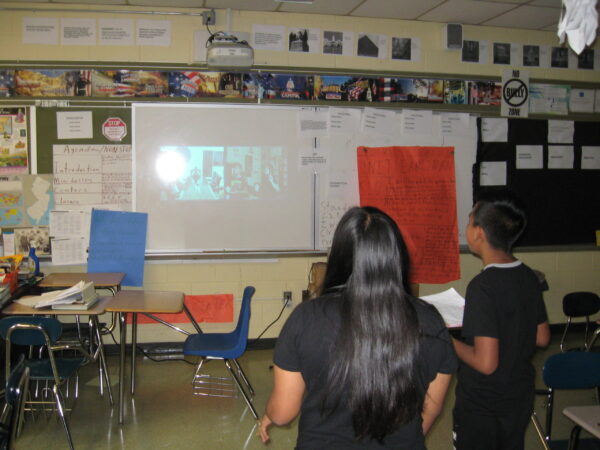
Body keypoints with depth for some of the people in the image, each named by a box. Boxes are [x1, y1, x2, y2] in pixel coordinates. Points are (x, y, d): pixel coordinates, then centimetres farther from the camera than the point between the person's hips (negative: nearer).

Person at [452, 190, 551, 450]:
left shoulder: (482, 286, -27)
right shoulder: (529, 277, -4)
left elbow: (485, 363, -28)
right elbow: (542, 338, 7)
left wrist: (450, 340, -14)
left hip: (481, 408, -7)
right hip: (520, 398, 7)